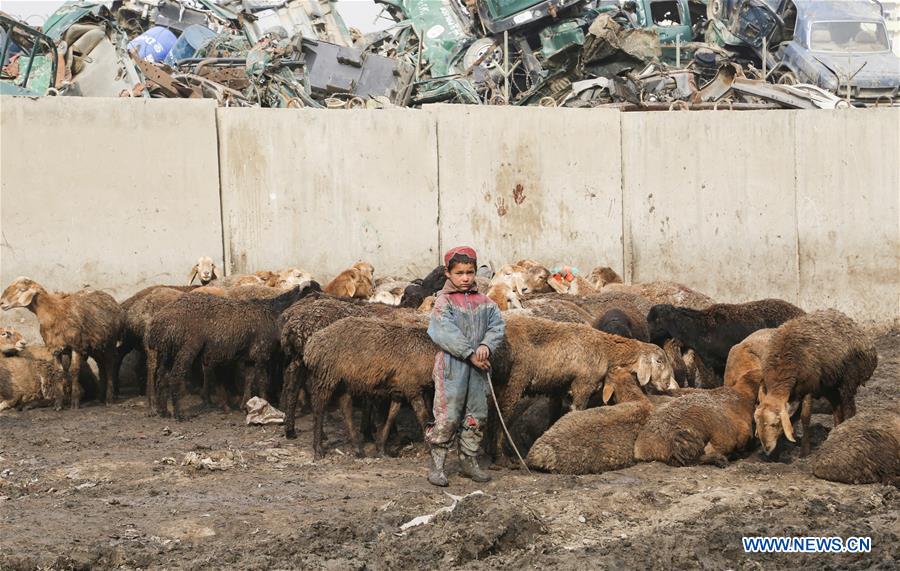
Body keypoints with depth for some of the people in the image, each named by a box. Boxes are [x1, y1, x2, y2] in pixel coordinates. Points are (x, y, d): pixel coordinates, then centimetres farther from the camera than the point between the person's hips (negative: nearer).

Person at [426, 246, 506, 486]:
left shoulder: (484, 302, 10)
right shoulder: (444, 302, -5)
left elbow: (497, 325, 1)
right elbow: (447, 333, -16)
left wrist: (486, 346, -18)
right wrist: (470, 354, -20)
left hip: (477, 367, 5)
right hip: (452, 366, -5)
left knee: (476, 416, 11)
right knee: (448, 416, -5)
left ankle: (469, 461, 24)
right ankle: (436, 465, 2)